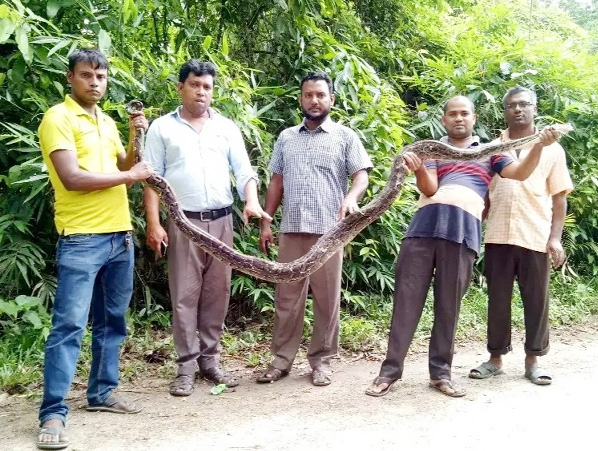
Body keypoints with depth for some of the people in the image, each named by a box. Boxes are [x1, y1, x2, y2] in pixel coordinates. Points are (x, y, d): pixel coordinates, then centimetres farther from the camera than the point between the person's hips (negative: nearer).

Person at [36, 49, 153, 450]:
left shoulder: (107, 123, 17)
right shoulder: (58, 118, -7)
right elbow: (72, 178, -18)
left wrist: (136, 140, 7)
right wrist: (129, 176, -10)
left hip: (120, 235, 8)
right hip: (81, 239, -8)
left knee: (112, 321, 14)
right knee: (69, 325, -8)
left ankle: (102, 392, 26)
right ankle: (53, 413, -1)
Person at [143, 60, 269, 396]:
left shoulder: (227, 128, 11)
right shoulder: (162, 128, 4)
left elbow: (244, 171, 5)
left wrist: (252, 202, -14)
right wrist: (154, 223, -8)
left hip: (222, 221, 3)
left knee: (217, 293, 7)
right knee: (184, 295, 0)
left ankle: (211, 360, 18)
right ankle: (186, 366, 8)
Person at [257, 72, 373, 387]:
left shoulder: (345, 137, 6)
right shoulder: (286, 138, 16)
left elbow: (361, 174, -1)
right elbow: (277, 182, 16)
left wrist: (351, 197, -23)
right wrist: (266, 222, 10)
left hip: (328, 230, -3)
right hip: (291, 230, 3)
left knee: (327, 299, 3)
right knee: (286, 298, 6)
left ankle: (321, 361, 14)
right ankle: (281, 359, 15)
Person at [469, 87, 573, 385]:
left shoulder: (551, 149, 8)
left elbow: (559, 197, 5)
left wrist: (555, 237, -5)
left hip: (536, 238, -1)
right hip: (498, 237, 1)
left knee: (536, 301, 5)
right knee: (498, 300, 7)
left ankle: (533, 360, 17)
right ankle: (495, 358, 17)